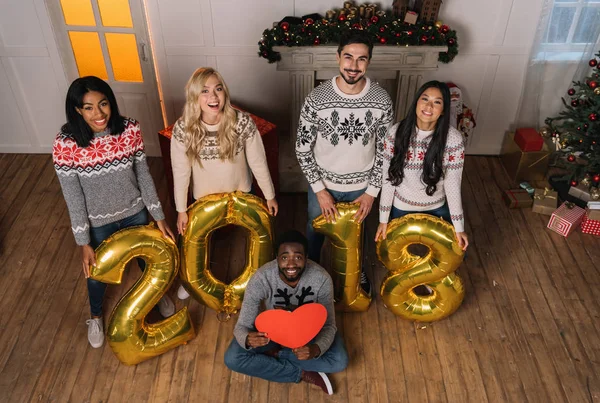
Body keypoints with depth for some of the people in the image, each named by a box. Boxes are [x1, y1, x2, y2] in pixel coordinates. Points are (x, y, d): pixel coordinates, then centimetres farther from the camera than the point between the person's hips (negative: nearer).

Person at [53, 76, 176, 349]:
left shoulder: (130, 130, -19)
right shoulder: (65, 145, -26)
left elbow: (143, 176, -7)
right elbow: (73, 198, -17)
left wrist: (159, 217, -3)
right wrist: (84, 244, -14)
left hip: (134, 212, 2)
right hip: (98, 222, -1)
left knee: (146, 258, 25)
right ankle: (95, 316, 53)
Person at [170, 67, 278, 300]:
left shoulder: (243, 122, -27)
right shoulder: (182, 128, -24)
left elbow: (258, 162, -15)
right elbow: (180, 171, -13)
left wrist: (270, 196, -5)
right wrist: (181, 210, -6)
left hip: (241, 195, 0)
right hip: (204, 199, 1)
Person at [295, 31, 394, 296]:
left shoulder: (382, 101, -18)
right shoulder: (316, 99, -22)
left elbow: (384, 151, -6)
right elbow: (302, 149, -13)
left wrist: (372, 191, -7)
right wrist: (320, 190, -14)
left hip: (361, 187, 1)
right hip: (323, 184, -1)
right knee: (315, 234, 23)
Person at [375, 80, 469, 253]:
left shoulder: (453, 139, -22)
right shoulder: (397, 132, -19)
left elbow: (453, 185, -14)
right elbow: (388, 179, -12)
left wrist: (459, 227, -10)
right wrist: (383, 219, -8)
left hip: (436, 210, 0)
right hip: (401, 208, 1)